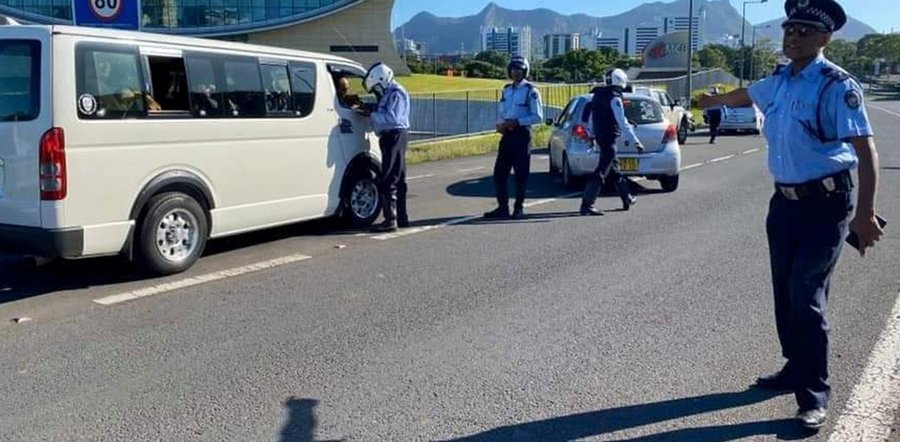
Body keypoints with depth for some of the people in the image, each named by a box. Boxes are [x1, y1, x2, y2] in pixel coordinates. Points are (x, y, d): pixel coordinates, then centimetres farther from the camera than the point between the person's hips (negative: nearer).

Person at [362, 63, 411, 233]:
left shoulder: (396, 93, -14)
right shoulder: (389, 93, 17)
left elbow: (391, 117, -24)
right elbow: (384, 115, 17)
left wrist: (371, 114, -17)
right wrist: (370, 111, 4)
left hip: (394, 137, -11)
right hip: (391, 137, 11)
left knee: (388, 181, -12)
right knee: (398, 179, 15)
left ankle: (390, 220, -12)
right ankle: (401, 217, 23)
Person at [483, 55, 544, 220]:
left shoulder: (531, 91, -6)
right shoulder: (506, 90, 15)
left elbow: (538, 117, -11)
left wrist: (516, 122, -18)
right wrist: (500, 124, 1)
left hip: (522, 134, -6)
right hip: (507, 135, 6)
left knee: (521, 174, 0)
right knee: (499, 172, 3)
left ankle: (519, 208, 10)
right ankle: (503, 207, 10)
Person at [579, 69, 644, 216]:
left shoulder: (597, 95, 11)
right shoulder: (614, 98, -16)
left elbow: (592, 120, 20)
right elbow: (623, 123, -20)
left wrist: (592, 135, 31)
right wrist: (636, 142, -19)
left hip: (600, 138, 10)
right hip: (609, 139, -10)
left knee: (615, 169, 20)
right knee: (600, 173, -10)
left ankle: (627, 199, 34)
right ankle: (586, 206, -14)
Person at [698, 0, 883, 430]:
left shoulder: (837, 86, -14)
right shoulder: (778, 81, 8)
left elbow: (866, 149, -19)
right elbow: (744, 95, 31)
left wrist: (864, 213, -28)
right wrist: (712, 100, 51)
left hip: (825, 205, -7)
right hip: (785, 201, 7)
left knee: (807, 298, -9)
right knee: (785, 294, 12)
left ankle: (814, 396, 2)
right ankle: (796, 370, 29)